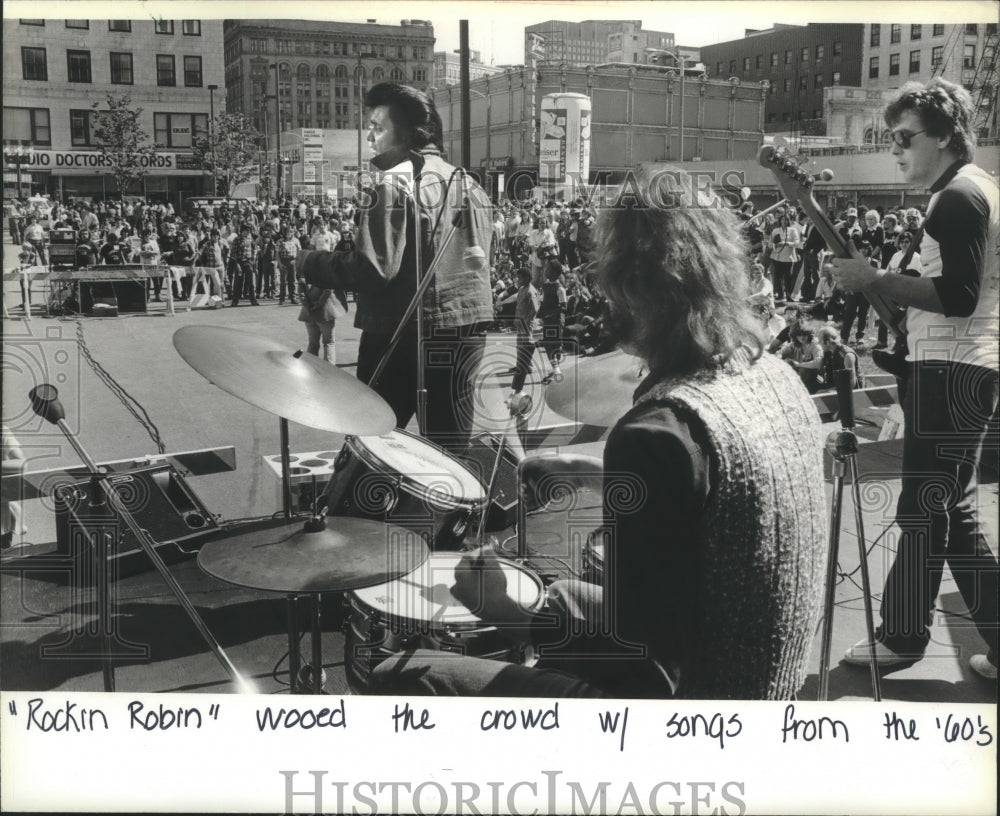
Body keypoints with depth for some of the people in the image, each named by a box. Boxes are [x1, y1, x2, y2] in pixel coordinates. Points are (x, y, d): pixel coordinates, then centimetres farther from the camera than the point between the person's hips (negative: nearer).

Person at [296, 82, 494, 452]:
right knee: (451, 450, 12)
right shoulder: (468, 183, 12)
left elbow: (373, 268, -20)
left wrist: (310, 263, -7)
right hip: (467, 333, 7)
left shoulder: (394, 185, -12)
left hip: (404, 337, -7)